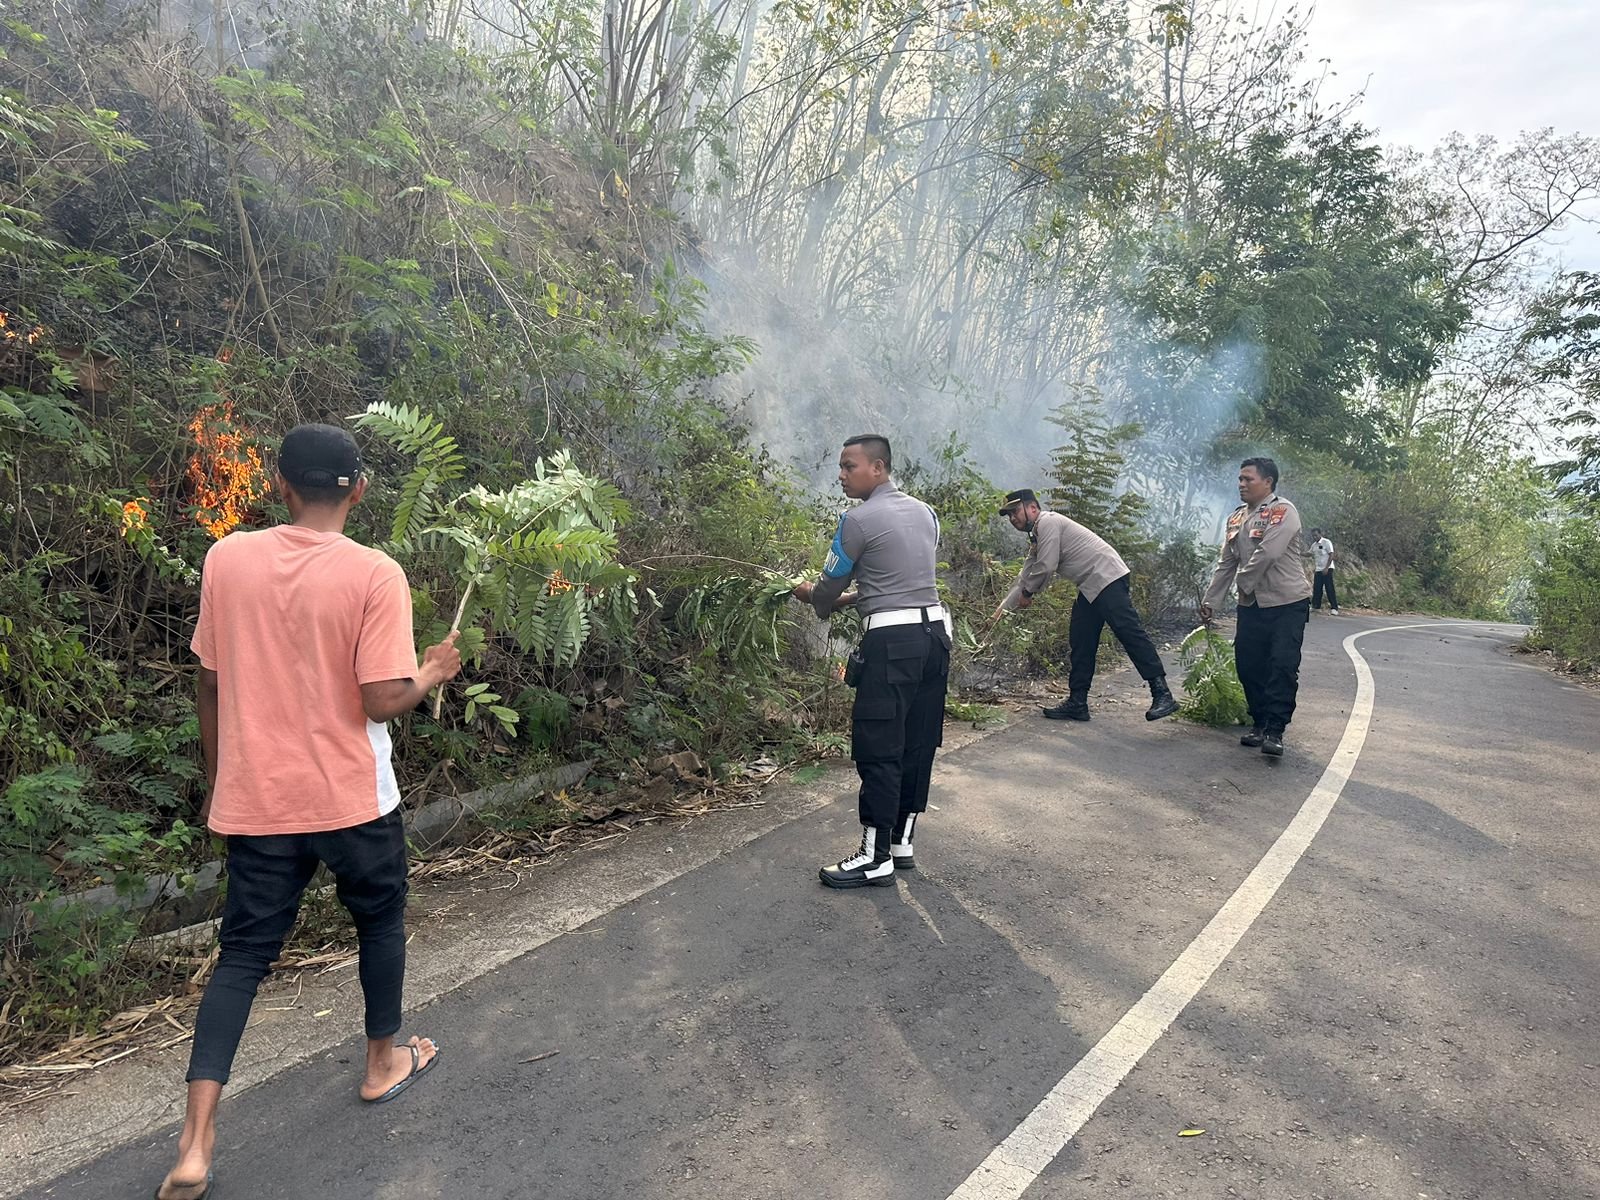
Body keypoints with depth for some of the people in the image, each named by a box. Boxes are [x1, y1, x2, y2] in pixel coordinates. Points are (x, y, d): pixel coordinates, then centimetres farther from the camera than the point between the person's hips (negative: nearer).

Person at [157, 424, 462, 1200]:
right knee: (381, 921, 21)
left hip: (256, 799, 3)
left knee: (242, 953, 13)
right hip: (351, 798, -3)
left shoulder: (226, 559, -2)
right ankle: (384, 1061, 38)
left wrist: (215, 779, 17)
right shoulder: (374, 575, -15)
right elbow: (381, 702, -18)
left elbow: (211, 685, 5)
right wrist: (433, 674, 2)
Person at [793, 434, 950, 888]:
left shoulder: (860, 519, -9)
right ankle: (903, 843, 24)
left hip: (892, 641, -8)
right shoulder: (924, 512, 14)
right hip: (935, 631, 8)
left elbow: (829, 587, -1)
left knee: (879, 750, -1)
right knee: (918, 744, 13)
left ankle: (876, 859, 5)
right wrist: (855, 597, 26)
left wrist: (811, 596, 22)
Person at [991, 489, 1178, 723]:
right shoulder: (1036, 538, 22)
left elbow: (1046, 567, -16)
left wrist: (1027, 592, 0)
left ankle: (1162, 694, -23)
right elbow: (1024, 578, 29)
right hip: (1090, 588, 11)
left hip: (1107, 577, -11)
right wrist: (1003, 608, 27)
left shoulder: (1048, 522, -9)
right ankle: (1077, 703, 10)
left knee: (1128, 630, -19)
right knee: (1080, 642, 7)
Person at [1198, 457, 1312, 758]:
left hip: (1287, 603, -7)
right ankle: (1260, 722, 22)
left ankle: (1275, 731, -7)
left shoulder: (1282, 511, -12)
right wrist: (1210, 601, 9)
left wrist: (1243, 583, -11)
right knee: (1248, 666, 8)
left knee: (1282, 667, -9)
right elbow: (1225, 563, 13)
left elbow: (1268, 553, -24)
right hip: (1251, 606, 7)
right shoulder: (1236, 518, 11)